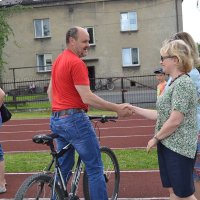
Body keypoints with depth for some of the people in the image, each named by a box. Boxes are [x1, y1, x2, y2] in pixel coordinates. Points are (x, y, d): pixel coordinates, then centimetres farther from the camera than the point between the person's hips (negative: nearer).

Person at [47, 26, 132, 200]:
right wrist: (117, 108, -17)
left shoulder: (58, 61, 15)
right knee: (95, 168, -1)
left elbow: (50, 92, 22)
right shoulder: (77, 63, -14)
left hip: (57, 120, 10)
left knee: (64, 168, 17)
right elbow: (87, 98, -20)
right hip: (75, 120, -9)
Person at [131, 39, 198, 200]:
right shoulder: (174, 83, 13)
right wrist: (134, 109, 13)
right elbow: (161, 115, 13)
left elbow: (175, 120, -22)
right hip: (168, 145, 9)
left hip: (178, 147, -9)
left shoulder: (183, 83, -17)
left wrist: (156, 138, -10)